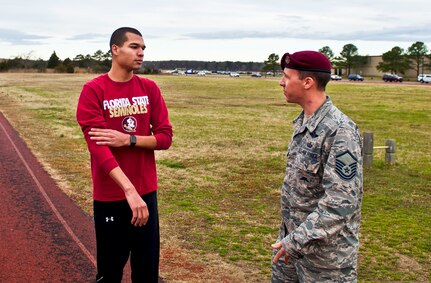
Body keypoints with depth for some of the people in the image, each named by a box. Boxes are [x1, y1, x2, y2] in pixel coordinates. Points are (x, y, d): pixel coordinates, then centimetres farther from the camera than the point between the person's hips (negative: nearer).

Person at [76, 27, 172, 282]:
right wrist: (129, 190, -27)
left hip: (147, 192, 4)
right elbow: (97, 145, -17)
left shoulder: (150, 88, 5)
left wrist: (129, 139, -16)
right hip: (110, 196, -3)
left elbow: (165, 137, 1)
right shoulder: (93, 90, -8)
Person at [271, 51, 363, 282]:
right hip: (293, 237, 8)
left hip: (325, 246, -8)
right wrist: (289, 236, 16)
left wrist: (297, 240, -25)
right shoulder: (302, 122, 5)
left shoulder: (340, 131, -23)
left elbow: (342, 203, -26)